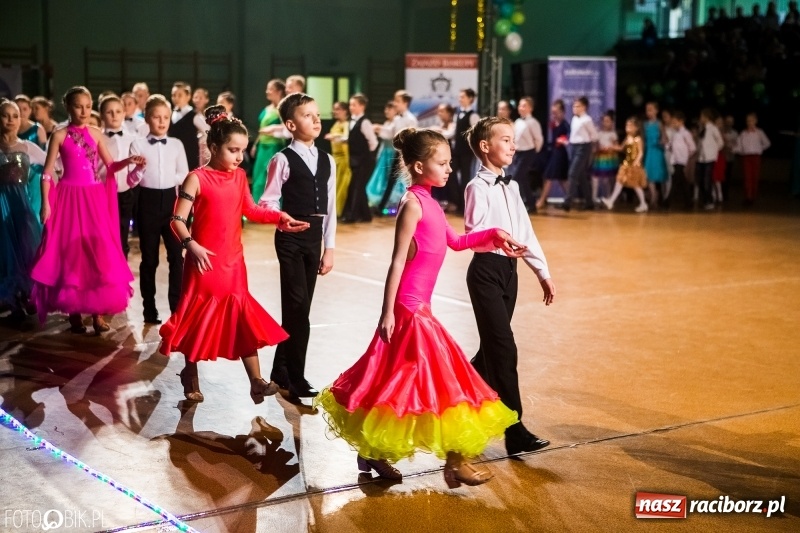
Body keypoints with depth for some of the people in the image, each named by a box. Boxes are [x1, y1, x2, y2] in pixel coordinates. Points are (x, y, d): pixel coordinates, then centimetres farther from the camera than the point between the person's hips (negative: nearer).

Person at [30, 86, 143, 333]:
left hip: (94, 197, 3)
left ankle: (97, 311, 6)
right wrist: (45, 203, -10)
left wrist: (128, 161, -8)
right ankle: (74, 312, 9)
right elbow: (47, 173, -3)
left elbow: (110, 166, 11)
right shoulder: (59, 135, -2)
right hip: (70, 196, -3)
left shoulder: (96, 134, 8)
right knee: (71, 251, 0)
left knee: (99, 252, -1)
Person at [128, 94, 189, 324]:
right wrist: (138, 169, -24)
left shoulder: (176, 144, 5)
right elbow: (131, 181, -6)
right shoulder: (138, 145, -2)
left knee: (176, 255, 0)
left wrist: (169, 179, -5)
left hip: (170, 200, 2)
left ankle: (177, 305, 8)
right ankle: (149, 309, 14)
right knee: (149, 258, 6)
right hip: (148, 201, -2)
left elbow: (184, 175, 9)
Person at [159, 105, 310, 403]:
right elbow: (178, 220, -16)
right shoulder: (197, 179, -14)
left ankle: (256, 381, 10)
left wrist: (278, 218, 3)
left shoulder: (239, 176, 5)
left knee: (242, 317, 7)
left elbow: (250, 210, 16)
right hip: (205, 261, -5)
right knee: (200, 317, 8)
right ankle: (191, 377, 27)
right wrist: (191, 246, -31)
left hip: (233, 261, 5)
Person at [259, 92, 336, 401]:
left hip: (314, 237, 6)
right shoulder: (283, 160, -7)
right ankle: (296, 379, 1)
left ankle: (281, 370, 23)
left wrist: (329, 248, 10)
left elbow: (330, 207, 12)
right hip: (291, 238, -6)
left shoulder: (327, 161, 10)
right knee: (298, 307, -7)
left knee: (298, 307, 11)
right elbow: (267, 202, -8)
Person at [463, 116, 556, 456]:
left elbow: (525, 232, 14)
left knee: (493, 347, 13)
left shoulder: (511, 186, 13)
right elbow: (474, 234, -16)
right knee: (504, 350, -9)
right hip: (486, 269, -8)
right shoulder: (478, 187, -9)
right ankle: (514, 431, -6)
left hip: (508, 269, 8)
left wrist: (543, 272, 13)